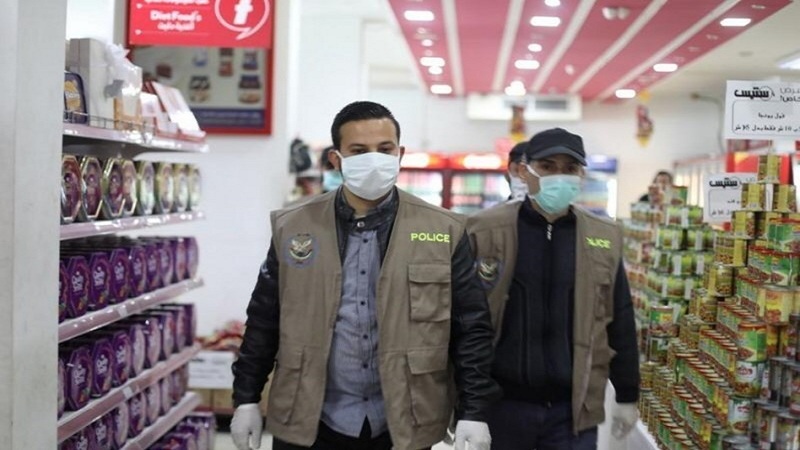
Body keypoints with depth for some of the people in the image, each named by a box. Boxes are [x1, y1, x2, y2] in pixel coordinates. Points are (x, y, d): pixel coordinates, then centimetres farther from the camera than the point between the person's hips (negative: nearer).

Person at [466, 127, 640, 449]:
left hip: (573, 408, 2)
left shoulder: (604, 238, 3)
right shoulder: (485, 230, -4)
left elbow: (620, 324, 9)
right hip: (500, 404, -1)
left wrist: (627, 396, 11)